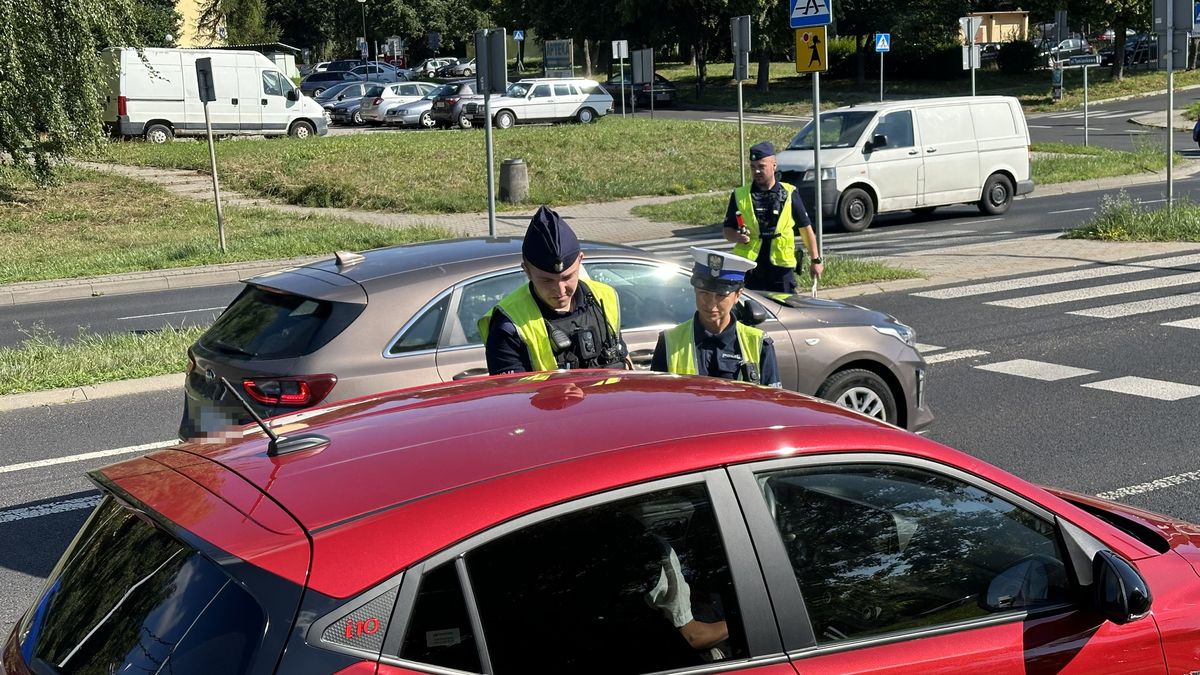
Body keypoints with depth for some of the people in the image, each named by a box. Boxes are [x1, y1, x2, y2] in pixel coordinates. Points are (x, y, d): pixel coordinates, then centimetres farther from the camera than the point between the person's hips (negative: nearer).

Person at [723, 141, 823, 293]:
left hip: (781, 268, 0)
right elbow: (727, 230, 11)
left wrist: (816, 260, 8)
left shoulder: (789, 194, 4)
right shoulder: (739, 196, 5)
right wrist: (737, 237, -12)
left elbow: (806, 228, 10)